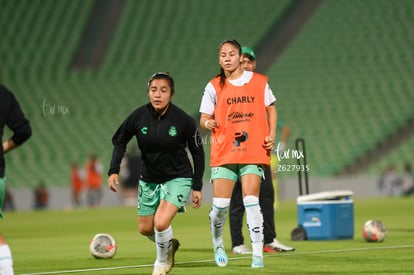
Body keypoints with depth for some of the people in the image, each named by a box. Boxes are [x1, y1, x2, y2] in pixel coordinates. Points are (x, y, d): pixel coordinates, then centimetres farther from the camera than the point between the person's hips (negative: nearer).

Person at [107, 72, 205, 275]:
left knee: (161, 222, -23)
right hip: (149, 179, 4)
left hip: (178, 178, -4)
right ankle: (169, 245, 46)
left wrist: (197, 187, -6)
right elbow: (119, 141, 1)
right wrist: (113, 171, -11)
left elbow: (197, 153, -6)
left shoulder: (183, 120, -19)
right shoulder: (139, 116, -14)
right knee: (145, 229, 13)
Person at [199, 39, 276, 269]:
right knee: (220, 204, -4)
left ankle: (258, 253, -7)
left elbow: (271, 109, 14)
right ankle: (218, 245, 22)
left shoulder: (259, 82, 4)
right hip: (224, 152, 0)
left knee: (251, 201, -11)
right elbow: (204, 118, 5)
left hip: (254, 151, 0)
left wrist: (271, 135, 0)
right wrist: (207, 123, -19)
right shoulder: (214, 86, 3)